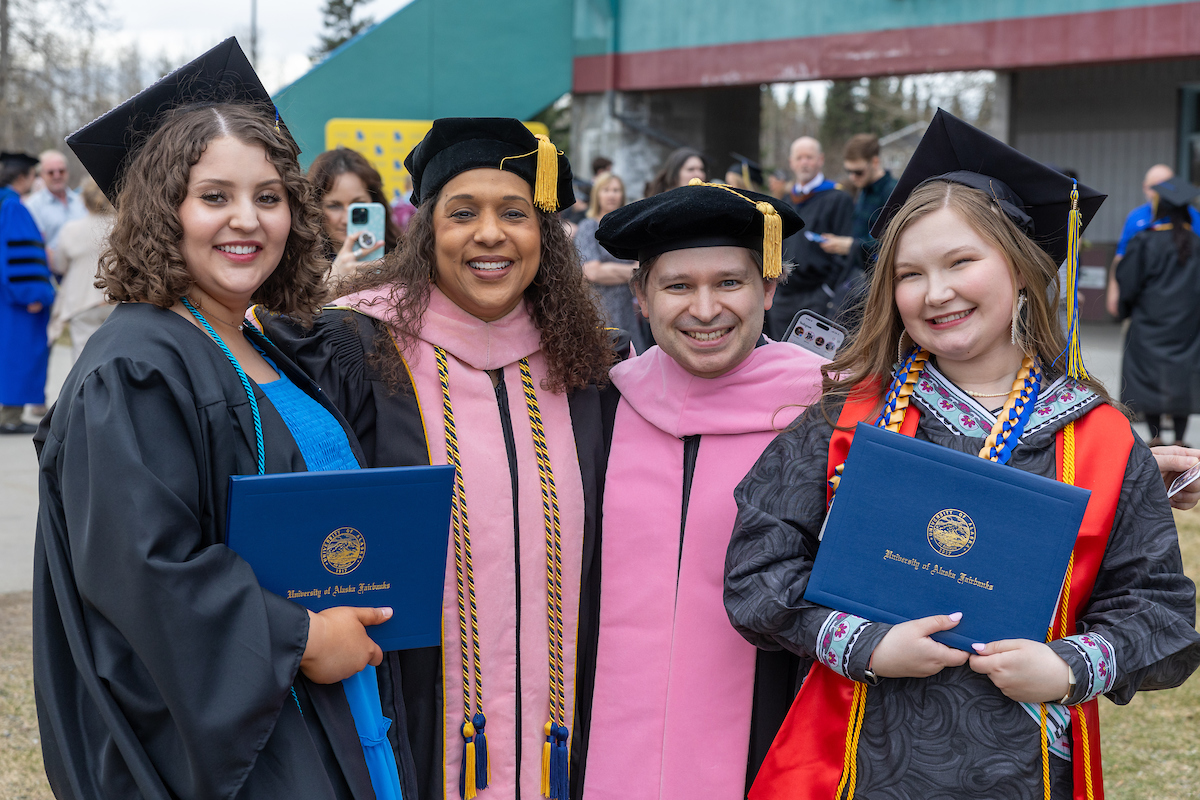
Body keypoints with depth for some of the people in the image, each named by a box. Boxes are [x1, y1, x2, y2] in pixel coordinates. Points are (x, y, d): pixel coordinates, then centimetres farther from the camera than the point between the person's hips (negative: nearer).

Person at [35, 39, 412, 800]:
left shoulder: (271, 360, 11)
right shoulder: (134, 371, -15)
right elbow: (139, 567, -23)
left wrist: (359, 614, 3)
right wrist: (299, 639, -19)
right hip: (213, 731, -8)